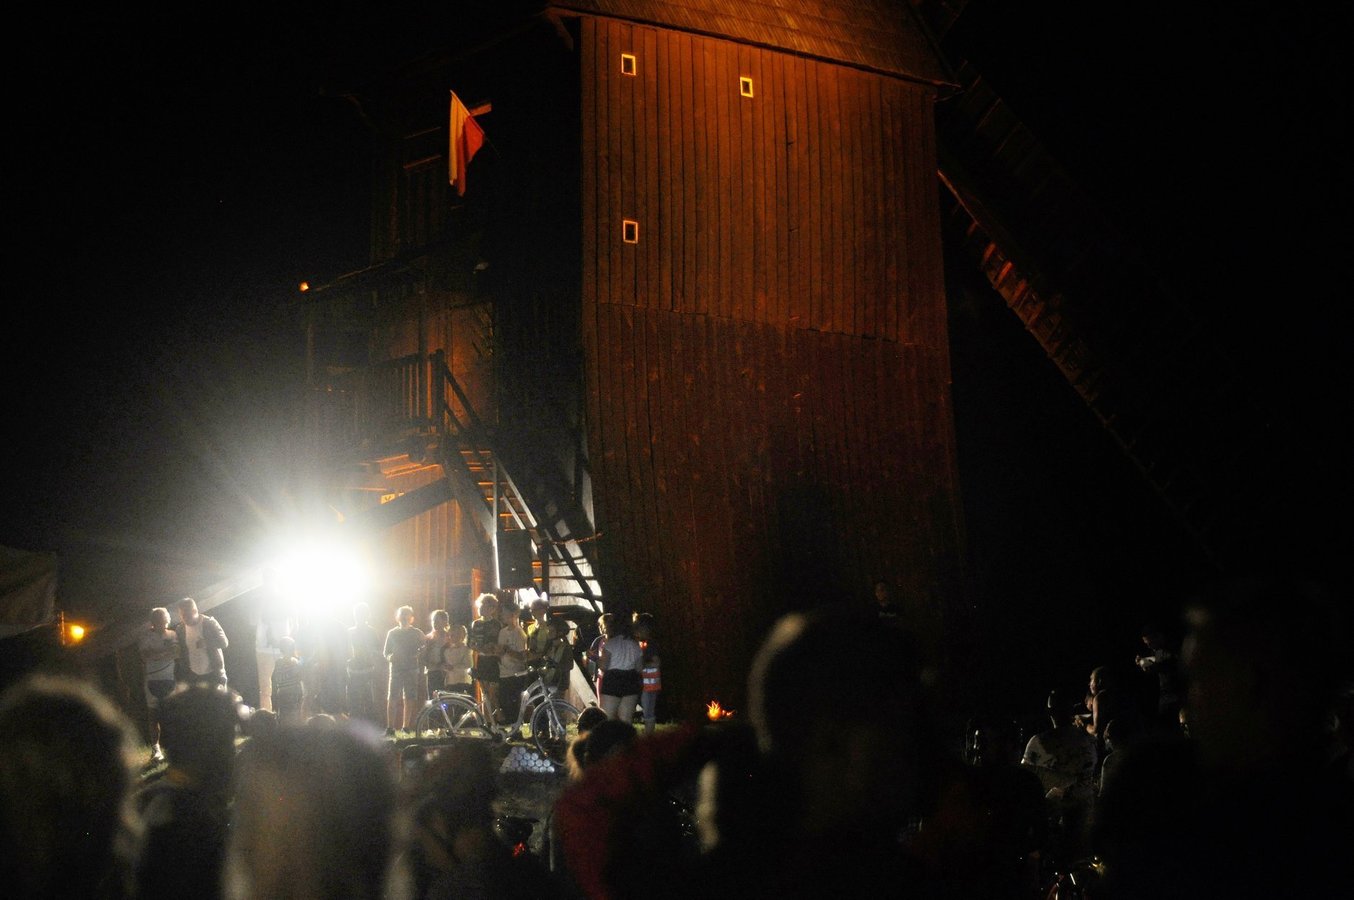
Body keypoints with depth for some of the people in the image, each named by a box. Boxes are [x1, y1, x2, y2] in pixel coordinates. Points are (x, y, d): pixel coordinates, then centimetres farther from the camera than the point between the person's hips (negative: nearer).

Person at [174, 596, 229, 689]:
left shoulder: (209, 623, -8)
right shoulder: (180, 629, 1)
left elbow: (224, 642, -14)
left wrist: (205, 643, -29)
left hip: (213, 674, -3)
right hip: (192, 676, 3)